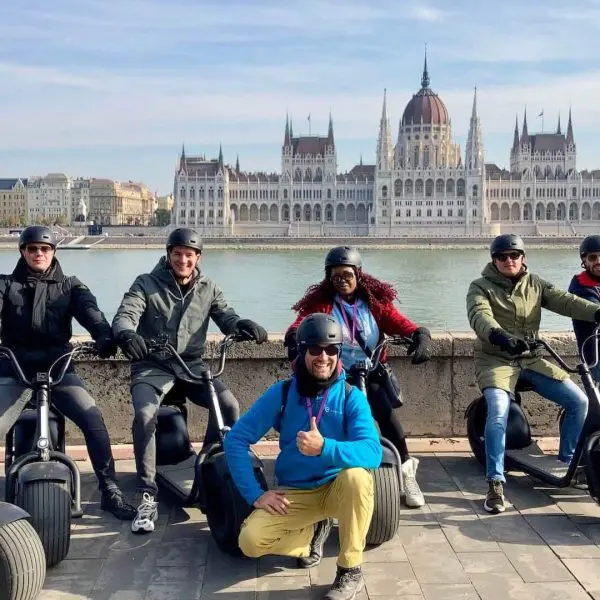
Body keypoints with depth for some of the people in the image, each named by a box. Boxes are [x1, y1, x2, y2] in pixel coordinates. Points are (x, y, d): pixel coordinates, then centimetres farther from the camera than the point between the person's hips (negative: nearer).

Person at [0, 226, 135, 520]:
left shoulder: (70, 286, 12)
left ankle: (110, 491, -7)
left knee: (93, 419, -18)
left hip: (58, 366, 0)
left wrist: (104, 335, -29)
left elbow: (89, 310, -7)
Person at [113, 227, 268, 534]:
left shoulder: (208, 288, 9)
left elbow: (226, 316, -1)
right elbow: (125, 314, -14)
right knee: (145, 416, -30)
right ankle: (147, 497, -19)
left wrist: (243, 325, -26)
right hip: (152, 365, -3)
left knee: (229, 405, -20)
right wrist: (127, 334, -39)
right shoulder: (147, 284, -1)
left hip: (192, 365, 3)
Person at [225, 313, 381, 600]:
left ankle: (350, 570, -15)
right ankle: (312, 530, 10)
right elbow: (236, 440, -9)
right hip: (293, 494, 2)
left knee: (357, 476, -35)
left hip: (337, 488, -1)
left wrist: (324, 447, -43)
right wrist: (255, 495, -16)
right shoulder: (281, 393, -11)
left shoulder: (352, 397, -14)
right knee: (250, 541, -22)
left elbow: (372, 452, -28)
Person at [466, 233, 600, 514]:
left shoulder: (535, 285, 7)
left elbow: (566, 301, -8)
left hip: (530, 359, 5)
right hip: (495, 359, -4)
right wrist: (500, 336, -46)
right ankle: (495, 484, -20)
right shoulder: (481, 287, -5)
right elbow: (479, 316, -24)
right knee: (499, 412, -28)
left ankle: (567, 461, 18)